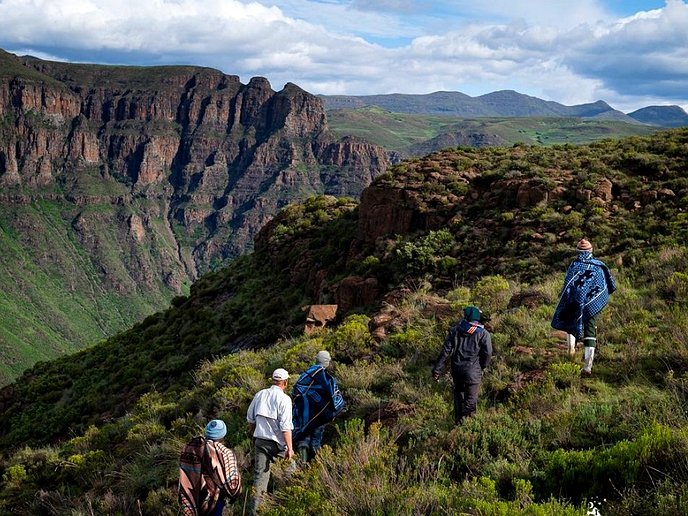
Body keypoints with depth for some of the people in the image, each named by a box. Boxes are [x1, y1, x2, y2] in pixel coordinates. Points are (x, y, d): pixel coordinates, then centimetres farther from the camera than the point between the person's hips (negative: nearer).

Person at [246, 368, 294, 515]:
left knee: (260, 474, 4)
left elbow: (250, 418, 15)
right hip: (277, 443, -5)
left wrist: (253, 435, 31)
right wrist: (290, 448, -16)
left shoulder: (260, 394, 4)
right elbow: (286, 426, -19)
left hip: (260, 441, 5)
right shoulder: (284, 399, -14)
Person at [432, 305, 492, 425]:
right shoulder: (483, 334, -9)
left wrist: (437, 369, 0)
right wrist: (482, 366, 8)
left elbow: (445, 350, -4)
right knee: (470, 399, 7)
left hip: (457, 369, 3)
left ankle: (458, 420, 34)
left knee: (458, 393, 25)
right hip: (473, 372, -3)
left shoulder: (454, 330, -2)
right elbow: (488, 353, -12)